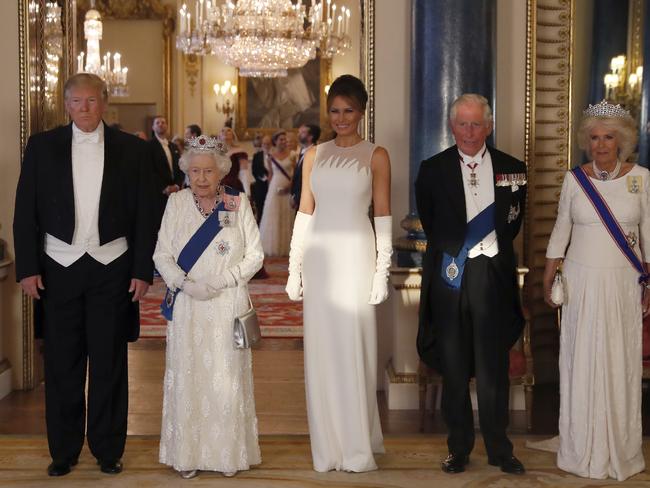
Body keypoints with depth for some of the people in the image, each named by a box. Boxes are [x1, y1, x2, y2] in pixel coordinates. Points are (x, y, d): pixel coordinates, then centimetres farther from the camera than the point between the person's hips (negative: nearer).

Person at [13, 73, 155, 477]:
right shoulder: (42, 146, 3)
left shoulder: (132, 149, 2)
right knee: (62, 364, 7)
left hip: (113, 268, 0)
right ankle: (63, 450, 20)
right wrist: (28, 268, -4)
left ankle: (108, 449, 20)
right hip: (58, 269, 1)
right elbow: (26, 212, 3)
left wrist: (142, 270, -3)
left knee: (110, 363, 7)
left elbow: (144, 215, 2)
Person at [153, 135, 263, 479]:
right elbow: (162, 255, 4)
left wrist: (221, 281, -11)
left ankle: (229, 454, 15)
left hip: (228, 306, -1)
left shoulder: (238, 203, 1)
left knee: (227, 379, 2)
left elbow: (255, 255, 1)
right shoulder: (177, 203, 4)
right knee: (188, 378, 3)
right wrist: (185, 283, -13)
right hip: (188, 308, 1)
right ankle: (188, 454, 13)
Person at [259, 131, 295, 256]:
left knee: (287, 217, 4)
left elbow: (296, 172, -1)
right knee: (273, 217, 2)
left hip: (288, 188, -1)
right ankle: (274, 247, 9)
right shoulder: (271, 156, 5)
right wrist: (269, 189, 5)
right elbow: (270, 174, 10)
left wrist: (290, 185, -16)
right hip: (275, 187, 1)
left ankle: (286, 246, 12)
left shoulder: (291, 154, 1)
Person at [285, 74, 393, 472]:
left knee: (353, 348, -2)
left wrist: (382, 270, -7)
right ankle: (329, 447, 15)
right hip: (319, 258, 3)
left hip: (355, 257, -3)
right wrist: (295, 267, 5)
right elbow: (305, 212, 10)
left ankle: (358, 447, 8)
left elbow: (383, 215, 0)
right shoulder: (315, 155, 11)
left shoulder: (375, 155, 2)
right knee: (322, 350, 5)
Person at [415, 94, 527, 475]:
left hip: (492, 275, 0)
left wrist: (495, 249, 9)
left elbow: (513, 221, 13)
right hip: (449, 274, 0)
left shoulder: (512, 170, 4)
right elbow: (429, 222, 11)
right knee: (454, 369, 6)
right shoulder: (433, 170, 3)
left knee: (494, 368, 4)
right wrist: (449, 252, 10)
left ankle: (500, 450, 14)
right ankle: (459, 448, 17)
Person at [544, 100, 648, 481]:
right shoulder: (574, 179, 1)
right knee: (582, 363, 5)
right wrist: (548, 280, 6)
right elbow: (561, 231, 8)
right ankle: (584, 449, 19)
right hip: (582, 281, 1)